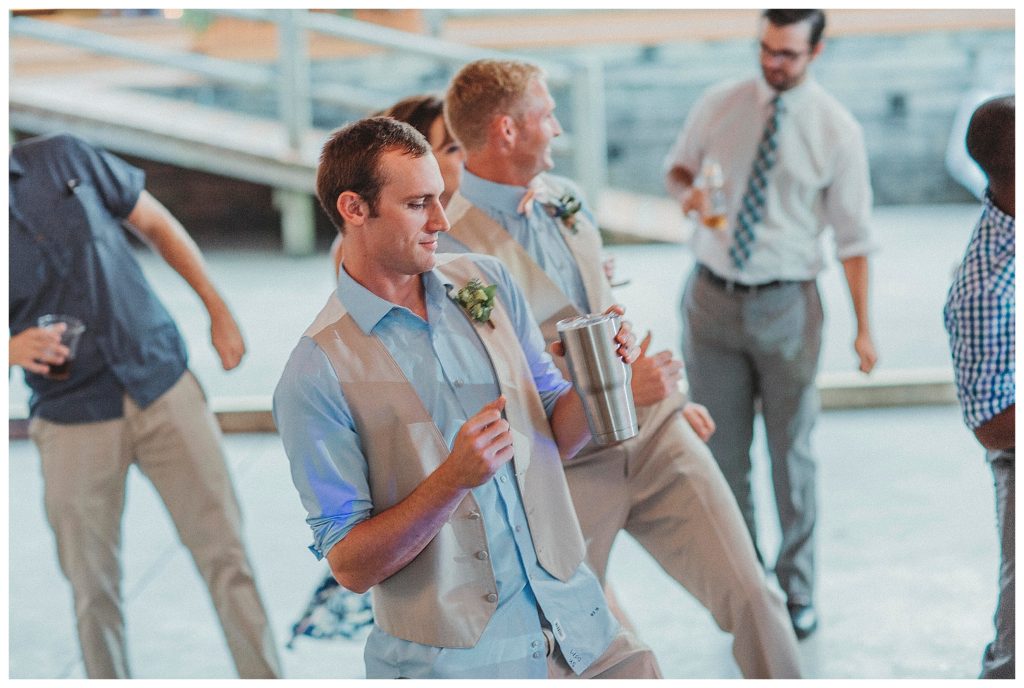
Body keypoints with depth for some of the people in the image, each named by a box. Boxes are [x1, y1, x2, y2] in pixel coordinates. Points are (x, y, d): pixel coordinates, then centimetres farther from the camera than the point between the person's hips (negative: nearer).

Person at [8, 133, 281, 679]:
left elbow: (157, 225, 11)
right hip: (73, 421, -1)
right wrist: (14, 349, -23)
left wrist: (219, 311, 9)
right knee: (93, 590, 5)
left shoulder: (61, 158, -1)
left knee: (225, 551, 0)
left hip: (164, 387, 1)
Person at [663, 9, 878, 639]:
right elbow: (677, 167, 15)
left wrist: (863, 326, -7)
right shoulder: (719, 106, 0)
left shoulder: (837, 130, -7)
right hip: (714, 298, 3)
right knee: (722, 451, 11)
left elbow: (854, 233, -3)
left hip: (787, 304, -2)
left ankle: (798, 591, 22)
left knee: (792, 453, 6)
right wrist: (689, 191, -10)